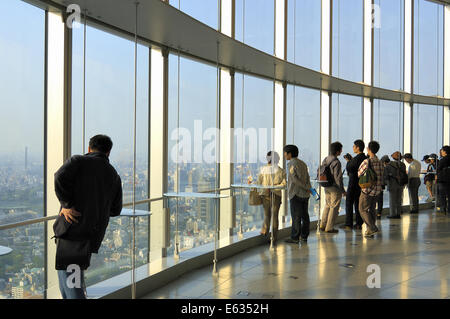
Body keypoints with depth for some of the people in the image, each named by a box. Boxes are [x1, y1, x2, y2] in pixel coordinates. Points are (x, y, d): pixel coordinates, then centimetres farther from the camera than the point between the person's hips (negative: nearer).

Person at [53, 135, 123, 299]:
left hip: (73, 226, -6)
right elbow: (115, 210, 17)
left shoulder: (78, 161, 2)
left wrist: (66, 204, -12)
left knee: (67, 271, -3)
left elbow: (60, 177, -19)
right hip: (95, 233, 6)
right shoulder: (114, 176, 16)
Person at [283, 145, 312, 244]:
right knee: (305, 215, 9)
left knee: (296, 216, -4)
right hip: (305, 194, 7)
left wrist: (307, 188, -14)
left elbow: (295, 179, -17)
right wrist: (308, 188, 10)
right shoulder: (303, 163, 13)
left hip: (296, 193, -7)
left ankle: (294, 237, -1)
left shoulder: (291, 164, -10)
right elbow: (307, 178, 11)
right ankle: (304, 236, 15)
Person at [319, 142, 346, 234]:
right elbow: (338, 178, -20)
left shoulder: (325, 160, 4)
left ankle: (322, 225, 22)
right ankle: (329, 228, 9)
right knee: (334, 207, 4)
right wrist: (343, 190, -12)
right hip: (335, 188, -8)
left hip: (326, 187, 8)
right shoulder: (336, 162, -20)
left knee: (327, 205, 19)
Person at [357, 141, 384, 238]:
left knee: (363, 209, 1)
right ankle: (370, 230, 16)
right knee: (372, 209, 14)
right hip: (377, 190, 7)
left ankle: (372, 228, -8)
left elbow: (359, 174, -5)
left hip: (367, 190, -7)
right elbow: (382, 177, 12)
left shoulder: (367, 161, -15)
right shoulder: (380, 163, 6)